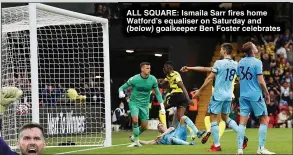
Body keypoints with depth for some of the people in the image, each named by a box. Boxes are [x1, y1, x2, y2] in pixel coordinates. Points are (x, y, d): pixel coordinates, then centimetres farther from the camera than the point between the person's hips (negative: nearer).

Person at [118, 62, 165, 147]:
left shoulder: (153, 79, -9)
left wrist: (162, 107, -4)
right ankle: (136, 141, -9)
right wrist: (121, 93, -30)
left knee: (144, 127, 4)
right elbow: (122, 87, -6)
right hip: (134, 102, -3)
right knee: (135, 120, -25)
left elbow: (157, 93, 1)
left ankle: (134, 136, 34)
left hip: (145, 104, 3)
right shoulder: (134, 79, -16)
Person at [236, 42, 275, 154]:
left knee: (242, 122, 5)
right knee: (264, 120, 6)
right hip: (255, 95, -6)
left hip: (243, 95, 6)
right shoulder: (257, 62, -11)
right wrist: (267, 94, -1)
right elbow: (261, 81, -13)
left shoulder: (240, 63, 7)